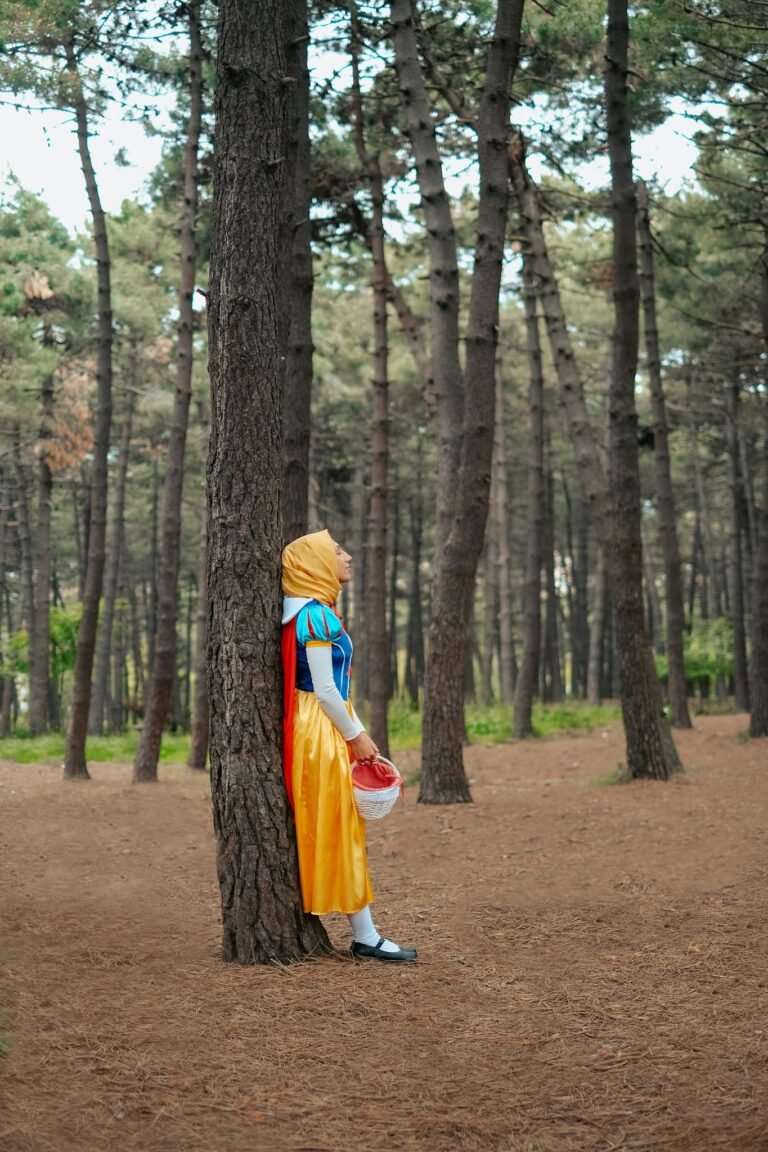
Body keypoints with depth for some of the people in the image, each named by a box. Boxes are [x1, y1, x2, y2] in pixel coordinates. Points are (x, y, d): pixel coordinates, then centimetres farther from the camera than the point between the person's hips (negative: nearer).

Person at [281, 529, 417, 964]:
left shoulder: (320, 613, 15)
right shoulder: (315, 616, -16)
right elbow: (324, 689, -18)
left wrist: (360, 733, 15)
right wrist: (356, 736, -11)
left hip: (331, 732, 10)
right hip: (321, 733, -10)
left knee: (336, 830, 11)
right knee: (338, 830, -5)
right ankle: (365, 936, -1)